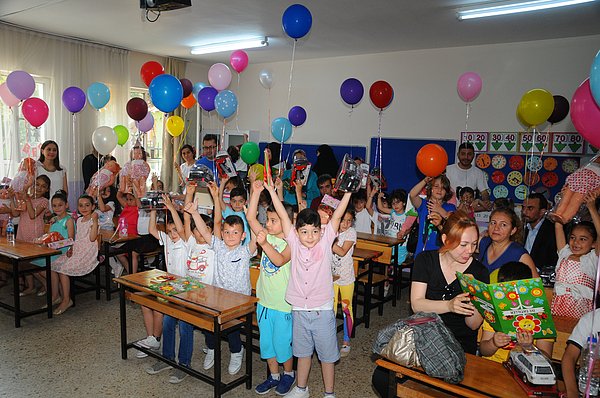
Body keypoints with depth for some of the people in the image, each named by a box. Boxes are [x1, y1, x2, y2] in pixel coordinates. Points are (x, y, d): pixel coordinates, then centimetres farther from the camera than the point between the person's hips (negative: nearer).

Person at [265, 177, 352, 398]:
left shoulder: (325, 242, -5)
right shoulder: (294, 243, -2)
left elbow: (337, 216, -11)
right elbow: (283, 215, -5)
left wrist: (348, 190, -17)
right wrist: (271, 190, -6)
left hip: (322, 310, -2)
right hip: (299, 309, 2)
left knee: (327, 354, 10)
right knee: (303, 351, 20)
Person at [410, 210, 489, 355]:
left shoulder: (479, 272, -4)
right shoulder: (425, 260, -2)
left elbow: (473, 325, -4)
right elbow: (416, 304, -12)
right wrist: (449, 306, -29)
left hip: (461, 342, 0)